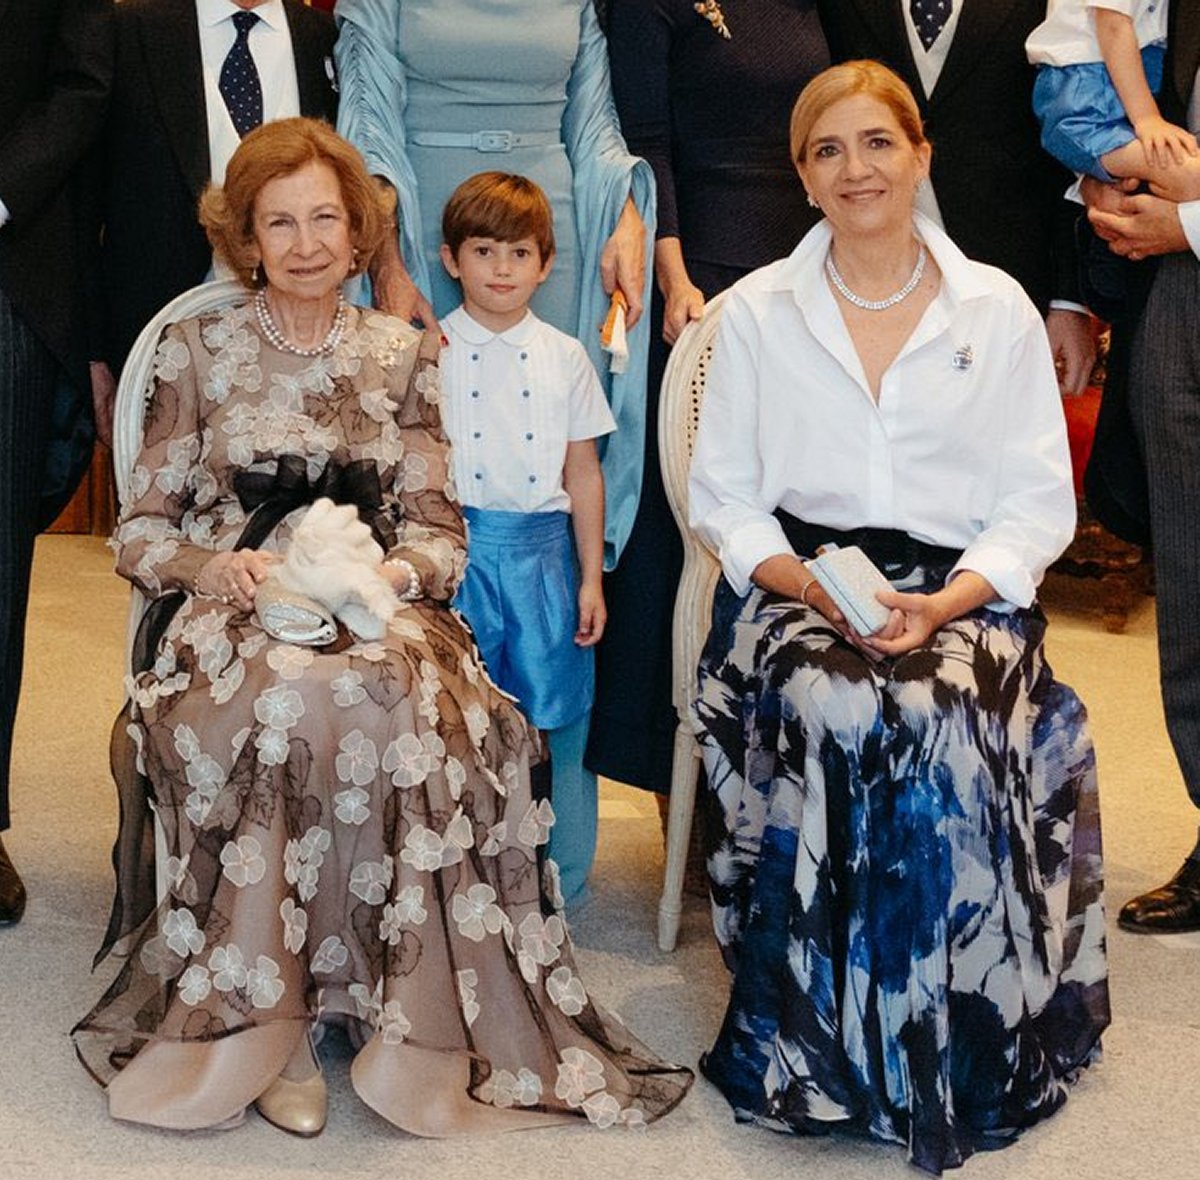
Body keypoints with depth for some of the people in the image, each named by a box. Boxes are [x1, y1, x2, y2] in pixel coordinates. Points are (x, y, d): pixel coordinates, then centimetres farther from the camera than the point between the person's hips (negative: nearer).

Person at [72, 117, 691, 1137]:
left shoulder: (406, 356, 15)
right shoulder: (197, 352, 12)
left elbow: (440, 528, 11)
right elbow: (141, 530, 9)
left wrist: (395, 572, -13)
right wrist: (217, 565, -13)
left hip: (379, 612, 1)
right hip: (235, 612, -1)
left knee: (395, 702, -37)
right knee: (282, 701, -38)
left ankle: (418, 1030, -28)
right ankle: (257, 1028, -28)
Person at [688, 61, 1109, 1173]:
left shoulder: (998, 309, 8)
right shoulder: (756, 311, 10)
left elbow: (1039, 501, 4)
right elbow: (720, 493, 7)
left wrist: (947, 603, -13)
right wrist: (803, 581, -13)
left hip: (962, 590, 0)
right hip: (795, 581, 0)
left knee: (945, 724, -33)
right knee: (824, 716, -33)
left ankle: (955, 1051, -14)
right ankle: (814, 1045, -18)